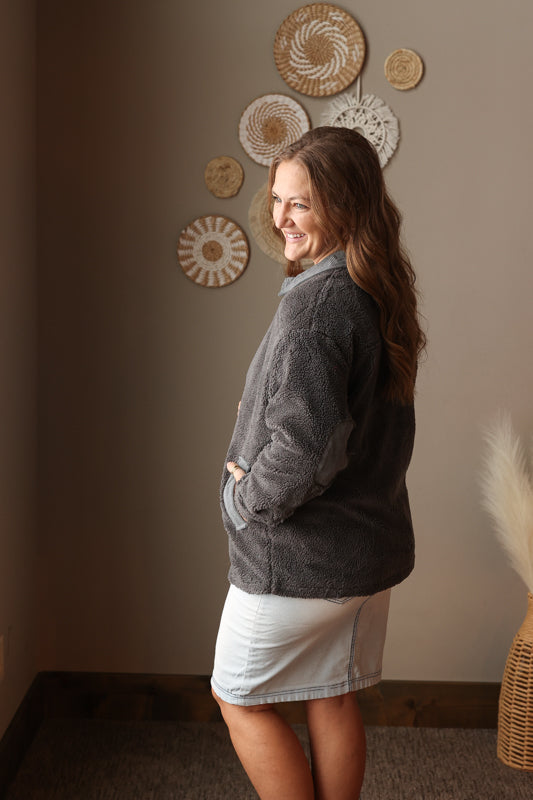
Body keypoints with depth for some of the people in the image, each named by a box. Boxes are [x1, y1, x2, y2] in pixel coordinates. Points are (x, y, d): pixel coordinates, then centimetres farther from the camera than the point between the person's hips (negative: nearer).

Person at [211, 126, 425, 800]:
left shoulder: (315, 302, -24)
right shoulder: (379, 294, 4)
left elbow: (306, 448, -31)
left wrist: (244, 494, -13)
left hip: (300, 557, -8)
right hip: (372, 544, 8)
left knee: (239, 696, 12)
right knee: (332, 698, 20)